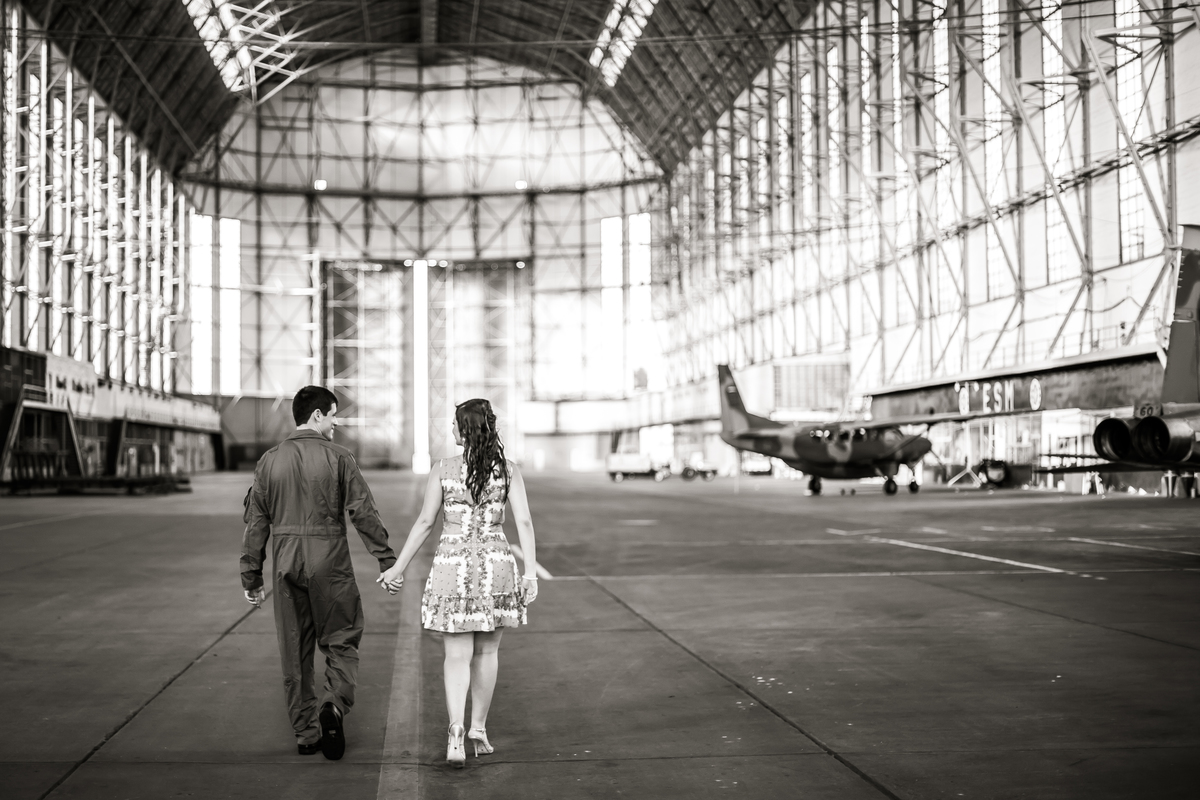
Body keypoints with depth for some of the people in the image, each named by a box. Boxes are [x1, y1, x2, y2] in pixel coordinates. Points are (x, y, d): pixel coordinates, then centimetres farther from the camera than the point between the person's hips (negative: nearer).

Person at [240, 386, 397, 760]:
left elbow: (256, 522, 7)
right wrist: (387, 560, -3)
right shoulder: (337, 457, -5)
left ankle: (305, 733, 15)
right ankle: (334, 705, -15)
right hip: (329, 562, -3)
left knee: (295, 651, 11)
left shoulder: (270, 461, 6)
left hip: (285, 564, 4)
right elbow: (364, 513, -8)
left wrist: (251, 577, 12)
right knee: (341, 641, 8)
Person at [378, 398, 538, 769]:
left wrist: (398, 567, 6)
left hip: (453, 567, -1)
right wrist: (531, 573, -7)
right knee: (486, 652, 17)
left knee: (457, 655, 2)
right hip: (496, 567, 1)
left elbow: (424, 523, -2)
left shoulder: (443, 469, -4)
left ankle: (456, 731, -16)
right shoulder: (508, 470, -1)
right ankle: (478, 728, 25)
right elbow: (524, 522, -8)